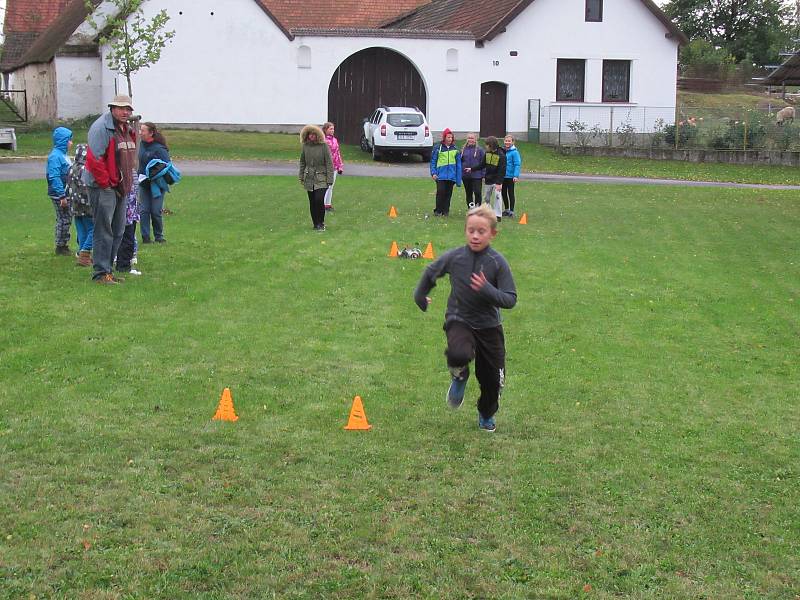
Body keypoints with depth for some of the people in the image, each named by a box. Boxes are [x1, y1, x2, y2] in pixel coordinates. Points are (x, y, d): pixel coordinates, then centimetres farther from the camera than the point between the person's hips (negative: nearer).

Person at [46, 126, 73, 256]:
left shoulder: (63, 154, 12)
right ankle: (60, 246, 7)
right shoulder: (55, 156, -17)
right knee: (63, 220, -2)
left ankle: (64, 244, 23)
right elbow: (54, 177, -22)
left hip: (65, 194, 9)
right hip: (59, 195, -9)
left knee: (67, 219, 14)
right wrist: (62, 196, -22)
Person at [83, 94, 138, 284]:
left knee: (118, 231, 13)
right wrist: (105, 183, -18)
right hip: (103, 188, -9)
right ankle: (101, 273, -3)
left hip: (120, 188, 9)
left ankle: (107, 269, 22)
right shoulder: (102, 128, -14)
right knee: (104, 231, -7)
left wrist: (127, 182, 15)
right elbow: (94, 159, -21)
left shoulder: (128, 130, 15)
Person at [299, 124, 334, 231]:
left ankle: (321, 223, 1)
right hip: (309, 178, 4)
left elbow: (329, 163, -6)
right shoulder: (305, 146, 5)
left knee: (319, 199, -16)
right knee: (312, 202, 5)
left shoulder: (324, 146, -7)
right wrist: (301, 177, 11)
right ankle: (316, 224, 18)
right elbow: (302, 162, 15)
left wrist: (330, 179, -9)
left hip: (321, 178, -4)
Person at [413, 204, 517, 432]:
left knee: (493, 379, 9)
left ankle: (487, 415, 43)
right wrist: (420, 296, 23)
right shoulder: (454, 257, -8)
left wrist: (487, 290, -29)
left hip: (489, 326, 1)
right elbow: (430, 273, 12)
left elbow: (510, 300, -13)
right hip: (459, 321, -1)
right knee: (459, 355, -35)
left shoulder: (498, 262, -11)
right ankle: (459, 378, 4)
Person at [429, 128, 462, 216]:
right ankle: (438, 211, 1)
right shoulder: (437, 148, 1)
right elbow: (433, 161, 5)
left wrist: (458, 179, 6)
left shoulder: (455, 149, 9)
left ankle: (445, 211, 14)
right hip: (440, 176, -3)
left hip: (451, 176, 3)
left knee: (448, 194, 6)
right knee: (440, 192, -10)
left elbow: (458, 165, 10)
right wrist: (433, 173, -8)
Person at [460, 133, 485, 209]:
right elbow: (460, 162, 12)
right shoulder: (464, 150, 6)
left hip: (476, 176, -4)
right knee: (468, 193, 11)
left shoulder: (479, 150, -4)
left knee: (477, 192, -11)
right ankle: (470, 208, 21)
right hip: (466, 176, 4)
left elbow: (483, 163, -4)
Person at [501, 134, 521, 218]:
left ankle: (511, 211, 10)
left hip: (510, 176, -6)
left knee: (510, 193, 2)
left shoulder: (514, 152, -13)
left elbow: (517, 164, -16)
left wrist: (516, 176, -22)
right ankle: (506, 209, 27)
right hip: (502, 176, 6)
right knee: (504, 193, 14)